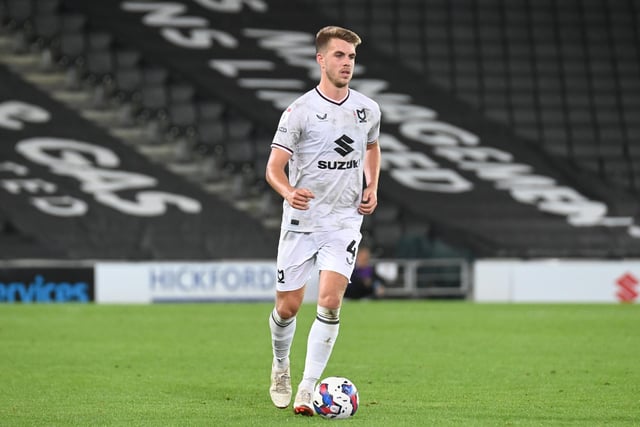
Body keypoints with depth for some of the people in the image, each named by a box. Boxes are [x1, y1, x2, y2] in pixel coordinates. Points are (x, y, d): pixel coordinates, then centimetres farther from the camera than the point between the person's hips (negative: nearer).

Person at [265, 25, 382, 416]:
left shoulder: (368, 109, 4)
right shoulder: (300, 111, -9)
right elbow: (274, 167, -11)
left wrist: (372, 187, 9)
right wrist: (288, 192, -32)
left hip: (344, 222, 2)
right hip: (301, 221, -2)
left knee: (330, 302, -15)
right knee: (288, 307, 4)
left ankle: (307, 390, -10)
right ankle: (281, 366, 35)